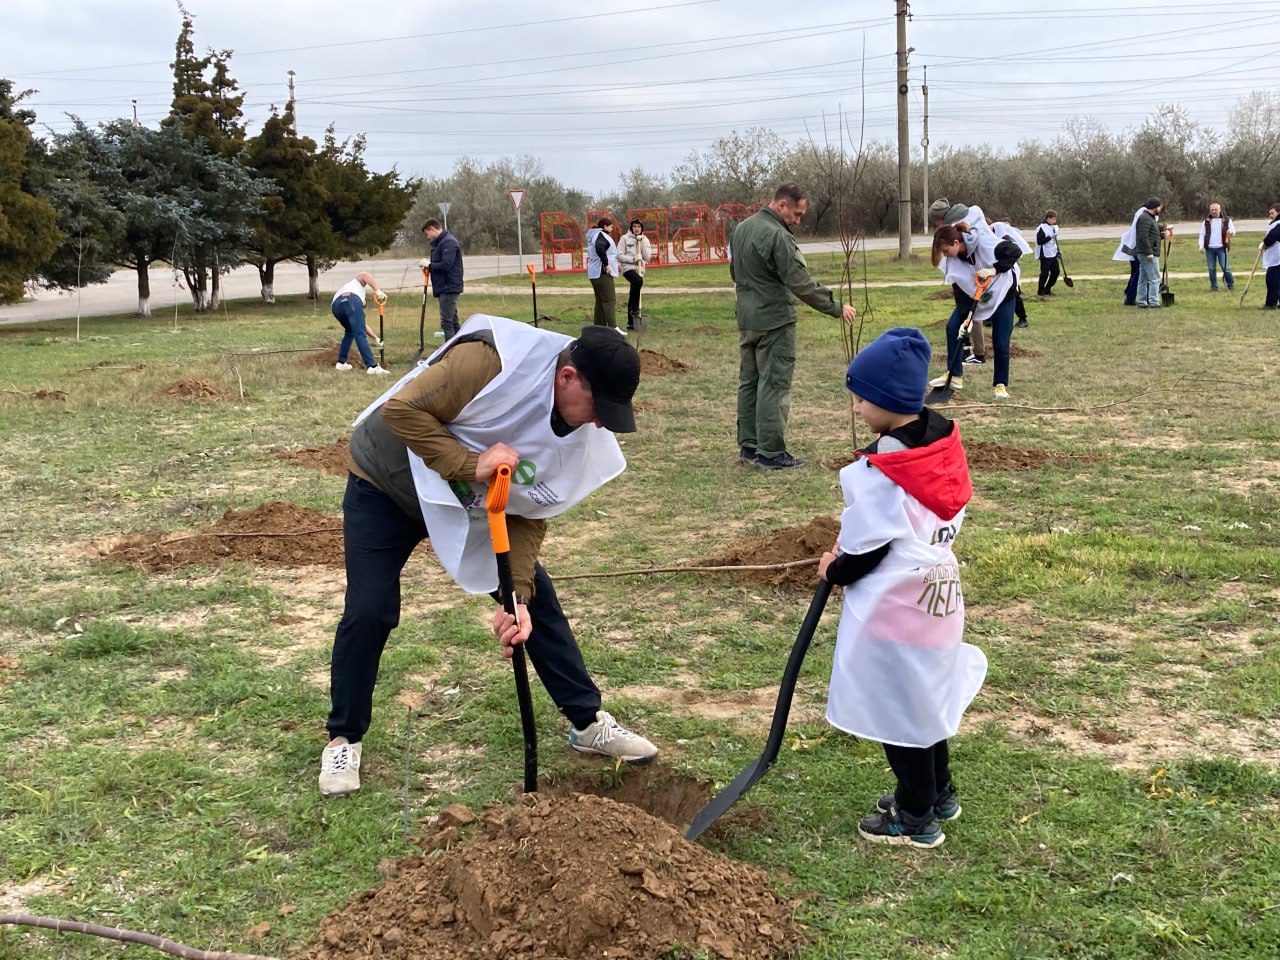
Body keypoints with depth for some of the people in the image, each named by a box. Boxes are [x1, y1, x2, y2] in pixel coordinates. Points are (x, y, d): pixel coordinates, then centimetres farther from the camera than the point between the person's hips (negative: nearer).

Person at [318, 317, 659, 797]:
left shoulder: (581, 432, -14)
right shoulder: (489, 360, -35)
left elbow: (529, 517, -11)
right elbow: (401, 408, -33)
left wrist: (517, 596, -22)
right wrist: (470, 464, -37)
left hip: (471, 504, 6)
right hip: (386, 486, -5)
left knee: (538, 602, 1)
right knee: (369, 612, -11)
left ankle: (588, 723, 15)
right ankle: (344, 738, 12)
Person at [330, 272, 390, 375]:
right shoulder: (358, 282, 40)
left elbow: (363, 325, 46)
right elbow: (365, 274, 11)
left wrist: (376, 338, 48)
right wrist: (377, 291, 1)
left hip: (335, 306, 6)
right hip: (351, 300, -6)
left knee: (349, 332, 30)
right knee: (359, 335, -9)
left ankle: (341, 363, 30)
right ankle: (372, 366, -18)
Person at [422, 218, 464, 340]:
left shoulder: (448, 243, -15)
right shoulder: (440, 243, 17)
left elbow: (446, 265, -23)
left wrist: (429, 265, -12)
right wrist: (429, 266, 2)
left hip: (449, 288, -10)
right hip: (445, 288, 10)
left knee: (446, 322, -12)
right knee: (452, 322, 14)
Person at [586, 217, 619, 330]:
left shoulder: (594, 236, 19)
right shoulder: (602, 236, -12)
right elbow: (600, 248, -32)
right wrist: (606, 264, -23)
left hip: (594, 273, 10)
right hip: (602, 273, -10)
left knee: (600, 301, 12)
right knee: (610, 301, -12)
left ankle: (600, 328, 14)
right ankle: (613, 328, -18)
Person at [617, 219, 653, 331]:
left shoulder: (645, 240, 10)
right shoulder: (625, 238, 0)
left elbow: (647, 257, -1)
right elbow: (620, 256, -5)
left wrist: (642, 242, -6)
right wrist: (633, 259, -16)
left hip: (640, 270, 5)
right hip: (628, 268, -5)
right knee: (638, 281, -35)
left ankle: (631, 322, 14)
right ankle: (634, 309, -25)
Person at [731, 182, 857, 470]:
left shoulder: (742, 228, 9)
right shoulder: (777, 236, -20)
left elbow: (734, 271, 21)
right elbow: (802, 283, -22)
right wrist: (837, 308, -17)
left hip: (746, 318, 9)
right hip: (774, 320, -9)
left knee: (749, 381, 14)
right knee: (774, 385, -4)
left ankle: (748, 446, 19)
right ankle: (771, 452, -3)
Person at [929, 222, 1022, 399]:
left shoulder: (984, 242, -32)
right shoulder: (952, 260, -15)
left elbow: (1015, 251, -34)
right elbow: (959, 289, -13)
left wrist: (994, 269, -41)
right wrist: (965, 316, -19)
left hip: (1002, 293, -5)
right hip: (973, 297, 5)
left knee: (1000, 343, -5)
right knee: (953, 327, -6)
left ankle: (1001, 384, 12)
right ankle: (955, 376, 5)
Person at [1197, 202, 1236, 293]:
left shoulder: (1226, 220, 5)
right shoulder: (1206, 221, 9)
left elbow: (1233, 231, 4)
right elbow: (1202, 234, 9)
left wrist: (1231, 232, -21)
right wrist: (1201, 245, -4)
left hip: (1221, 248, -2)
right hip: (1209, 248, 2)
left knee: (1225, 267, -6)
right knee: (1211, 268, 5)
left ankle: (1231, 285, 4)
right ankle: (1214, 286, 14)